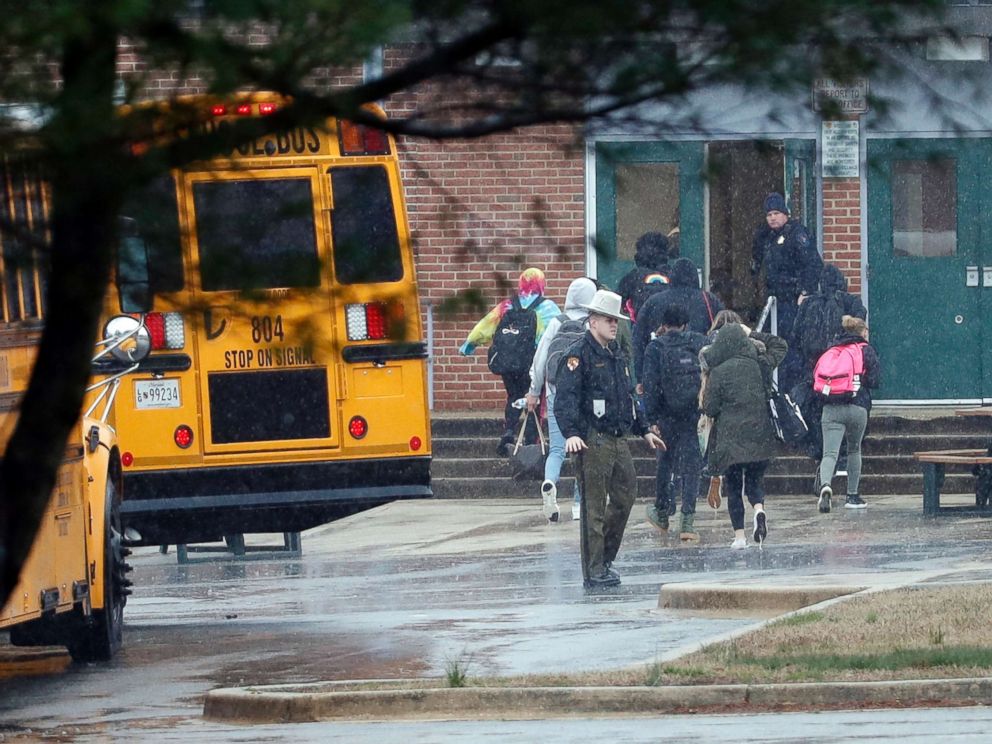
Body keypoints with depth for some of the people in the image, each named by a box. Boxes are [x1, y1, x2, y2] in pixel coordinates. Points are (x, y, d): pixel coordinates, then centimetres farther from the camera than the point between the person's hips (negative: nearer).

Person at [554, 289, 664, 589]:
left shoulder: (617, 356, 18)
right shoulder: (580, 356, -9)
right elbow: (565, 399, -17)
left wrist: (644, 430, 32)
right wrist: (571, 433, -30)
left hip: (618, 440, 9)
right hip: (594, 441, -9)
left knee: (625, 496, 11)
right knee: (594, 508, -5)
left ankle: (605, 558, 24)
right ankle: (594, 572, -2)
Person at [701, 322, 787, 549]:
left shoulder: (719, 372, -9)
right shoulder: (760, 364, 0)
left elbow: (710, 408, -6)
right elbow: (780, 346, 19)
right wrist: (753, 335, 15)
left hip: (730, 437, -3)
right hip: (760, 435, 3)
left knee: (733, 486, 8)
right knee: (754, 479, 17)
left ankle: (739, 535, 2)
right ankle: (759, 508, -13)